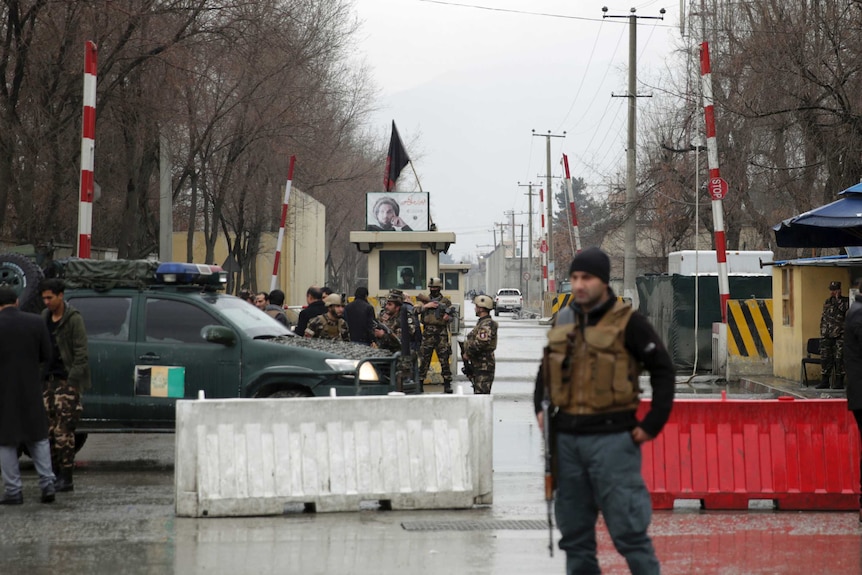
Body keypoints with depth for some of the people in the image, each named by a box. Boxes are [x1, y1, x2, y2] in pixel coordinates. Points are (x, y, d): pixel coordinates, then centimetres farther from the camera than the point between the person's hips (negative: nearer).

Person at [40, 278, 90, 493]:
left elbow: (80, 353, -12)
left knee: (64, 431, -8)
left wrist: (73, 382, -17)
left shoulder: (74, 320, -9)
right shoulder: (45, 317, 13)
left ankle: (66, 478, -4)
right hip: (48, 379, 7)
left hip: (66, 381, -7)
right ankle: (54, 474, 13)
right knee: (49, 429, 6)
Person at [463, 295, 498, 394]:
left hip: (484, 366, -11)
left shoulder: (487, 324, -16)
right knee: (478, 393, 15)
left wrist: (468, 353, -16)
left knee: (481, 393, -14)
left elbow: (481, 342, -28)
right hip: (478, 366, 11)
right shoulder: (481, 322, 18)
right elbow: (473, 340, 27)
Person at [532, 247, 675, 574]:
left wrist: (652, 424, -8)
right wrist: (540, 408, 12)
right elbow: (546, 369, 26)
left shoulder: (627, 322, -6)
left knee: (628, 529, -7)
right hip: (566, 438, 6)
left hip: (612, 439, -6)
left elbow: (663, 369, -4)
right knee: (574, 532, 11)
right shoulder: (563, 321, 11)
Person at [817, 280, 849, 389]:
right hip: (827, 335, 5)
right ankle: (825, 381, 13)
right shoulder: (827, 302, 16)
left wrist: (837, 299, -15)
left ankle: (839, 382, -1)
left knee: (839, 358, -6)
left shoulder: (845, 301, 1)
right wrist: (822, 333, 15)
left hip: (840, 335, -5)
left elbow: (844, 310, -19)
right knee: (825, 357, 6)